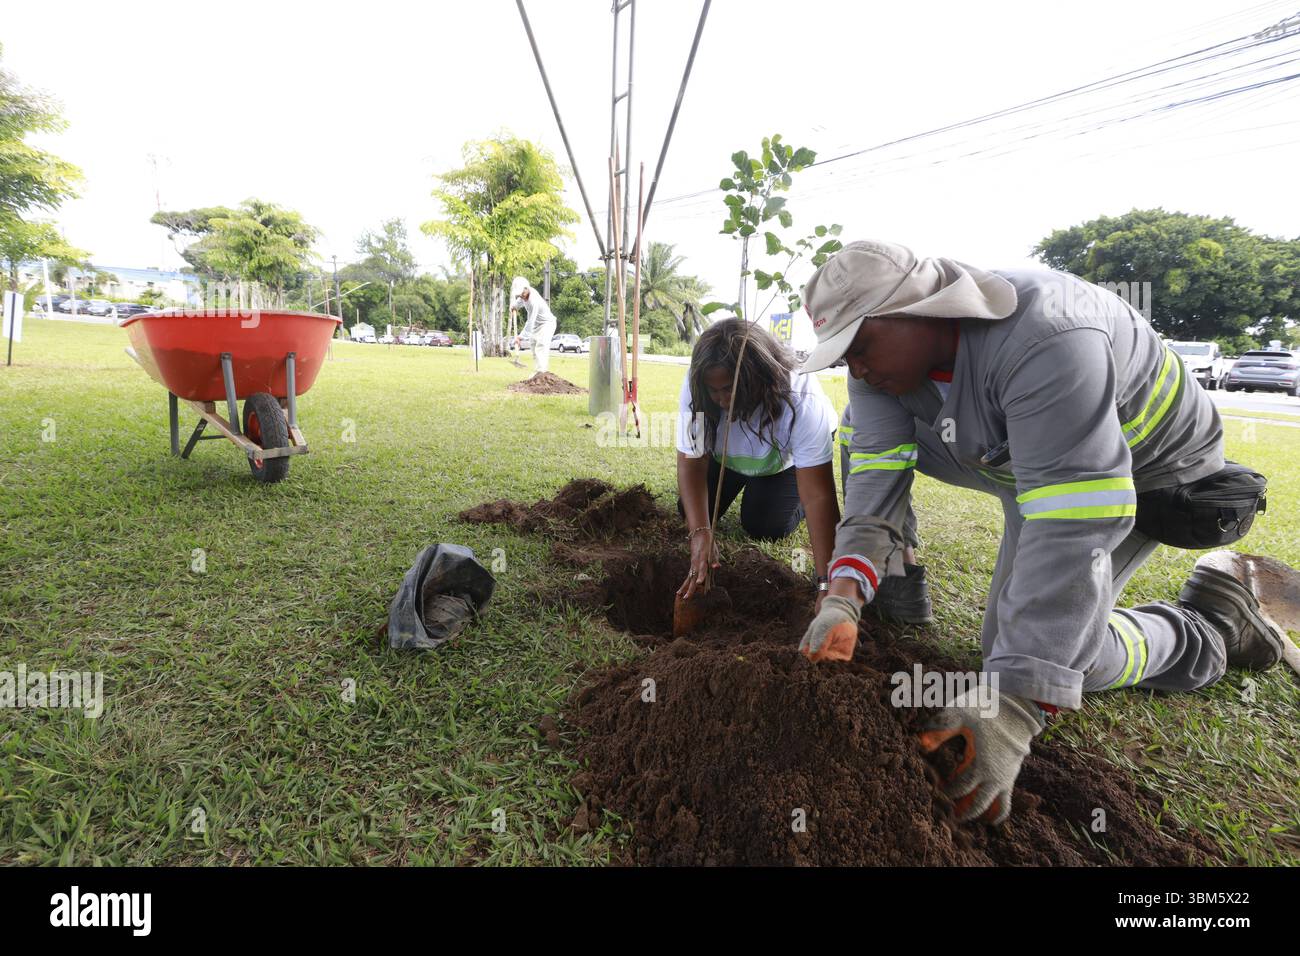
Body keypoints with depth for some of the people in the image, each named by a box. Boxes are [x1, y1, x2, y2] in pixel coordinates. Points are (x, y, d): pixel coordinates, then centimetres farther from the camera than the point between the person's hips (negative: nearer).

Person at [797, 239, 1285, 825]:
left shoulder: (1045, 342, -41)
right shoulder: (885, 349, -19)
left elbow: (1071, 531, -45)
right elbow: (875, 477, -25)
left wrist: (1013, 709, -49)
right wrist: (843, 598, -39)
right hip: (1021, 462, 7)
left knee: (1061, 645, -16)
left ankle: (1212, 627, 5)